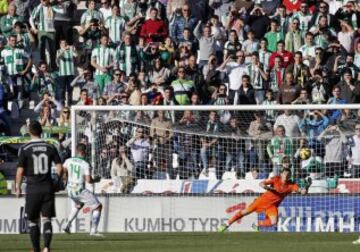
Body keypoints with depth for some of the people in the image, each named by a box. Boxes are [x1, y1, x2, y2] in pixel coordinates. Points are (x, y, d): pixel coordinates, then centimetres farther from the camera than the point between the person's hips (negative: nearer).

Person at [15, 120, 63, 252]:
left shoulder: (25, 149, -7)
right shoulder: (50, 148, 1)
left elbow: (20, 171, -7)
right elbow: (59, 168, -1)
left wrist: (18, 187, 5)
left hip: (32, 189, -2)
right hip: (48, 188, 2)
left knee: (33, 220, 11)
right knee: (46, 219, 2)